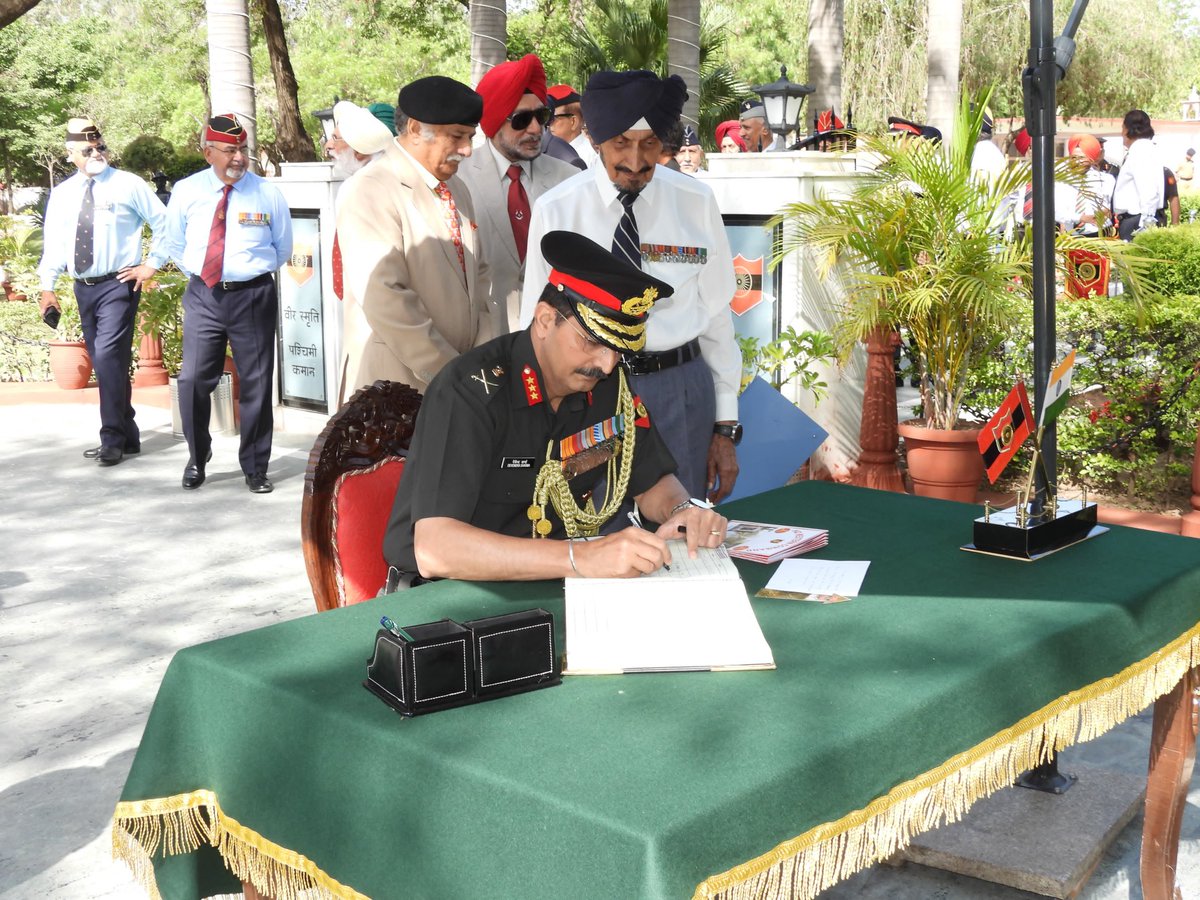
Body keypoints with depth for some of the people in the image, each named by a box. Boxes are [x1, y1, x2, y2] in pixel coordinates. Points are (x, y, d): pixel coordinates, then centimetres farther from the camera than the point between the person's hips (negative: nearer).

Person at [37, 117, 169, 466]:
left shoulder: (128, 185, -3)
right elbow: (53, 241, 13)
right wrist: (47, 286, 7)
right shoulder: (61, 194, 10)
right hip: (83, 288, 6)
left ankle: (113, 440, -10)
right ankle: (127, 436, 20)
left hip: (118, 285, -6)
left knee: (109, 357, -16)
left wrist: (152, 264, -5)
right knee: (105, 362, 10)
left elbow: (164, 222, 0)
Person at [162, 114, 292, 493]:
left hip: (253, 296, 0)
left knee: (256, 384, 4)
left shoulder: (268, 194, -1)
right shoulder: (186, 192, 1)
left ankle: (255, 468, 18)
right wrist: (199, 273, 12)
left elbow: (283, 249, 13)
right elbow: (174, 244, 16)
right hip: (203, 295, 1)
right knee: (193, 380, -6)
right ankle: (197, 455, 18)